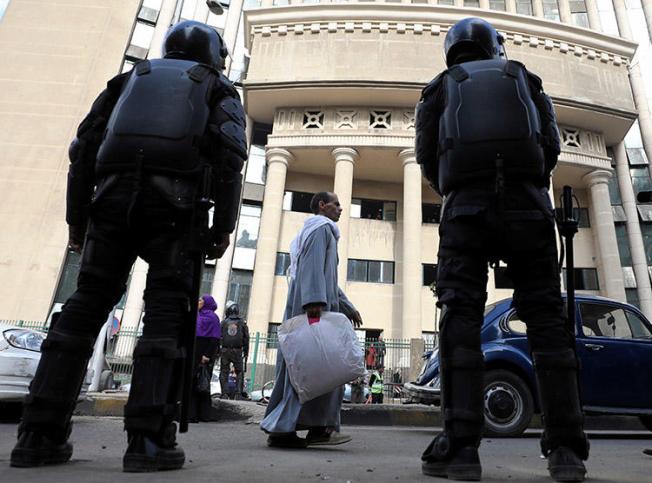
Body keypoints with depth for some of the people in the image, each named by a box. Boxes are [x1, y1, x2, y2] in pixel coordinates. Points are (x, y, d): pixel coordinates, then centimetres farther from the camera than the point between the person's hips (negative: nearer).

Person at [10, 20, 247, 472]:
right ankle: (149, 440, -10)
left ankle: (41, 435, 6)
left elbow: (85, 147, 19)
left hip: (114, 197, 3)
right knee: (167, 311, -4)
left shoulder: (131, 77, 30)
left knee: (87, 305, 7)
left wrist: (77, 218, 18)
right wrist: (224, 226, -1)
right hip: (175, 204, -3)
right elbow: (230, 154, 1)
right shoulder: (218, 88, 22)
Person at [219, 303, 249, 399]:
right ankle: (238, 393, 1)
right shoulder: (242, 323, 5)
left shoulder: (224, 322, 4)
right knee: (239, 372, 9)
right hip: (237, 351, 0)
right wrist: (246, 352, 8)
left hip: (225, 351, 0)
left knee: (224, 372, 8)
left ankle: (224, 394, 5)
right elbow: (246, 338, 4)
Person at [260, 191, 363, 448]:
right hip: (314, 308, -10)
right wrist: (315, 300, -28)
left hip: (302, 310, 10)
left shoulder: (321, 230, 31)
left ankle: (281, 429, 8)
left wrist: (348, 307, 29)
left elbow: (329, 280, 32)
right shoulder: (321, 228, 0)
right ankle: (318, 427, -7)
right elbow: (313, 265, -17)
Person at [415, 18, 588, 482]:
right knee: (546, 317, 2)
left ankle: (460, 446, -11)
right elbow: (552, 145, 15)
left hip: (468, 207, -1)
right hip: (527, 206, 2)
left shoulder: (440, 87, 21)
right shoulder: (525, 78, 25)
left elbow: (427, 159, 12)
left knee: (461, 319, -6)